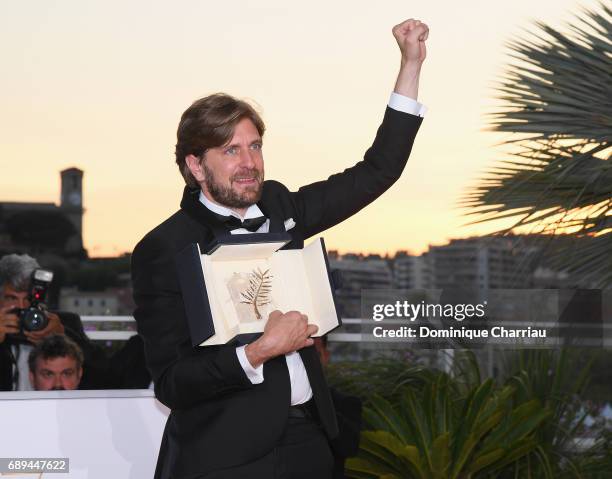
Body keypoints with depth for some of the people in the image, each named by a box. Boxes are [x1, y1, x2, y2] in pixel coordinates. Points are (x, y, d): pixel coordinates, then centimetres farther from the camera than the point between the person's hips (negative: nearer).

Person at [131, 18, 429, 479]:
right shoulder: (164, 249, -12)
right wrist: (259, 351, -25)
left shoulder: (277, 206, 6)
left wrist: (412, 64, 9)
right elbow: (171, 384, -14)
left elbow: (377, 172, 12)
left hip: (308, 441, 6)